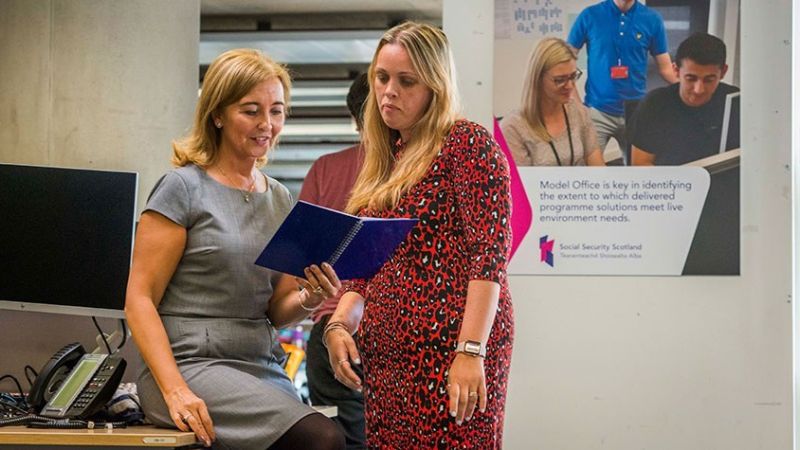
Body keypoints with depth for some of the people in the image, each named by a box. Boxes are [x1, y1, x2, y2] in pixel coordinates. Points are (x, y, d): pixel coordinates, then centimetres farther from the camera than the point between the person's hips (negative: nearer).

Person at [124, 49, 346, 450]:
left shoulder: (280, 199, 15)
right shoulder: (184, 187, -3)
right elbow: (140, 300, -7)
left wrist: (308, 300, -4)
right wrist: (175, 391, -20)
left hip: (264, 368, 6)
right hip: (192, 365, -6)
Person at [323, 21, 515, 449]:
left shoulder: (468, 143, -3)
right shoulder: (384, 161, 19)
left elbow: (490, 252, -12)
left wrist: (471, 351, -19)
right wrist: (338, 324, 4)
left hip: (450, 351, -7)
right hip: (386, 358, 7)